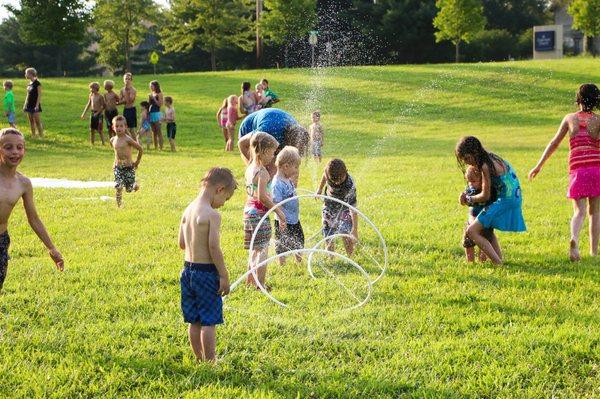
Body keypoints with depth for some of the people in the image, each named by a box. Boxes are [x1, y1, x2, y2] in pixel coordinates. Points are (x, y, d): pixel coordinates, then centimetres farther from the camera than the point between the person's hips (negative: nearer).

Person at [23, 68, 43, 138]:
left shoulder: (37, 83, -11)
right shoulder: (29, 84, 12)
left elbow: (39, 95, -13)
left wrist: (37, 105, -19)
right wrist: (25, 105, 15)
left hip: (35, 105, -8)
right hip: (29, 105, 8)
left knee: (37, 121, -7)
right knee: (31, 121, 8)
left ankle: (41, 136, -4)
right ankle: (33, 135, 13)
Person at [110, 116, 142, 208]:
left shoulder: (127, 140, -15)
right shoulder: (113, 140, 3)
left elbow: (140, 149, -9)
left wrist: (137, 162, -3)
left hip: (129, 167, -4)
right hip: (118, 167, 4)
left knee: (129, 188, 2)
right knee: (118, 187, -10)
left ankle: (135, 185, 36)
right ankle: (119, 204, 5)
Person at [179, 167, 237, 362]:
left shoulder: (188, 210, 6)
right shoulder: (212, 215, -17)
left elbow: (182, 243, 10)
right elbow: (214, 248, -19)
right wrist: (224, 276, -13)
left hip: (188, 269, 8)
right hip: (207, 272, -8)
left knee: (194, 321, 15)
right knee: (209, 322, 1)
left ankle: (199, 360, 25)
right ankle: (210, 362, 6)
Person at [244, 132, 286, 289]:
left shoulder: (249, 169, 9)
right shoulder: (262, 172, -18)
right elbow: (262, 196, -25)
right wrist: (278, 211, -19)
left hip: (249, 210, 9)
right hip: (260, 212, -9)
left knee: (255, 248, 20)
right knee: (262, 249, -2)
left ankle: (250, 279, 29)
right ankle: (260, 284, 0)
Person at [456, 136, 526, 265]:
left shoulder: (485, 166, -17)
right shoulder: (492, 158, 11)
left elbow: (485, 196, -13)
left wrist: (469, 199, 4)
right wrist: (468, 196, 12)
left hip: (505, 201, -10)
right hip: (513, 199, 10)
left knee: (471, 231, -11)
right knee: (486, 230, 29)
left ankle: (497, 263, -16)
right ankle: (499, 260, 25)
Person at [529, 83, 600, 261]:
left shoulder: (570, 118, 9)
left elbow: (554, 143, 10)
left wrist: (539, 165, 16)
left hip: (577, 168, 1)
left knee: (579, 211, -1)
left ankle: (574, 239, -30)